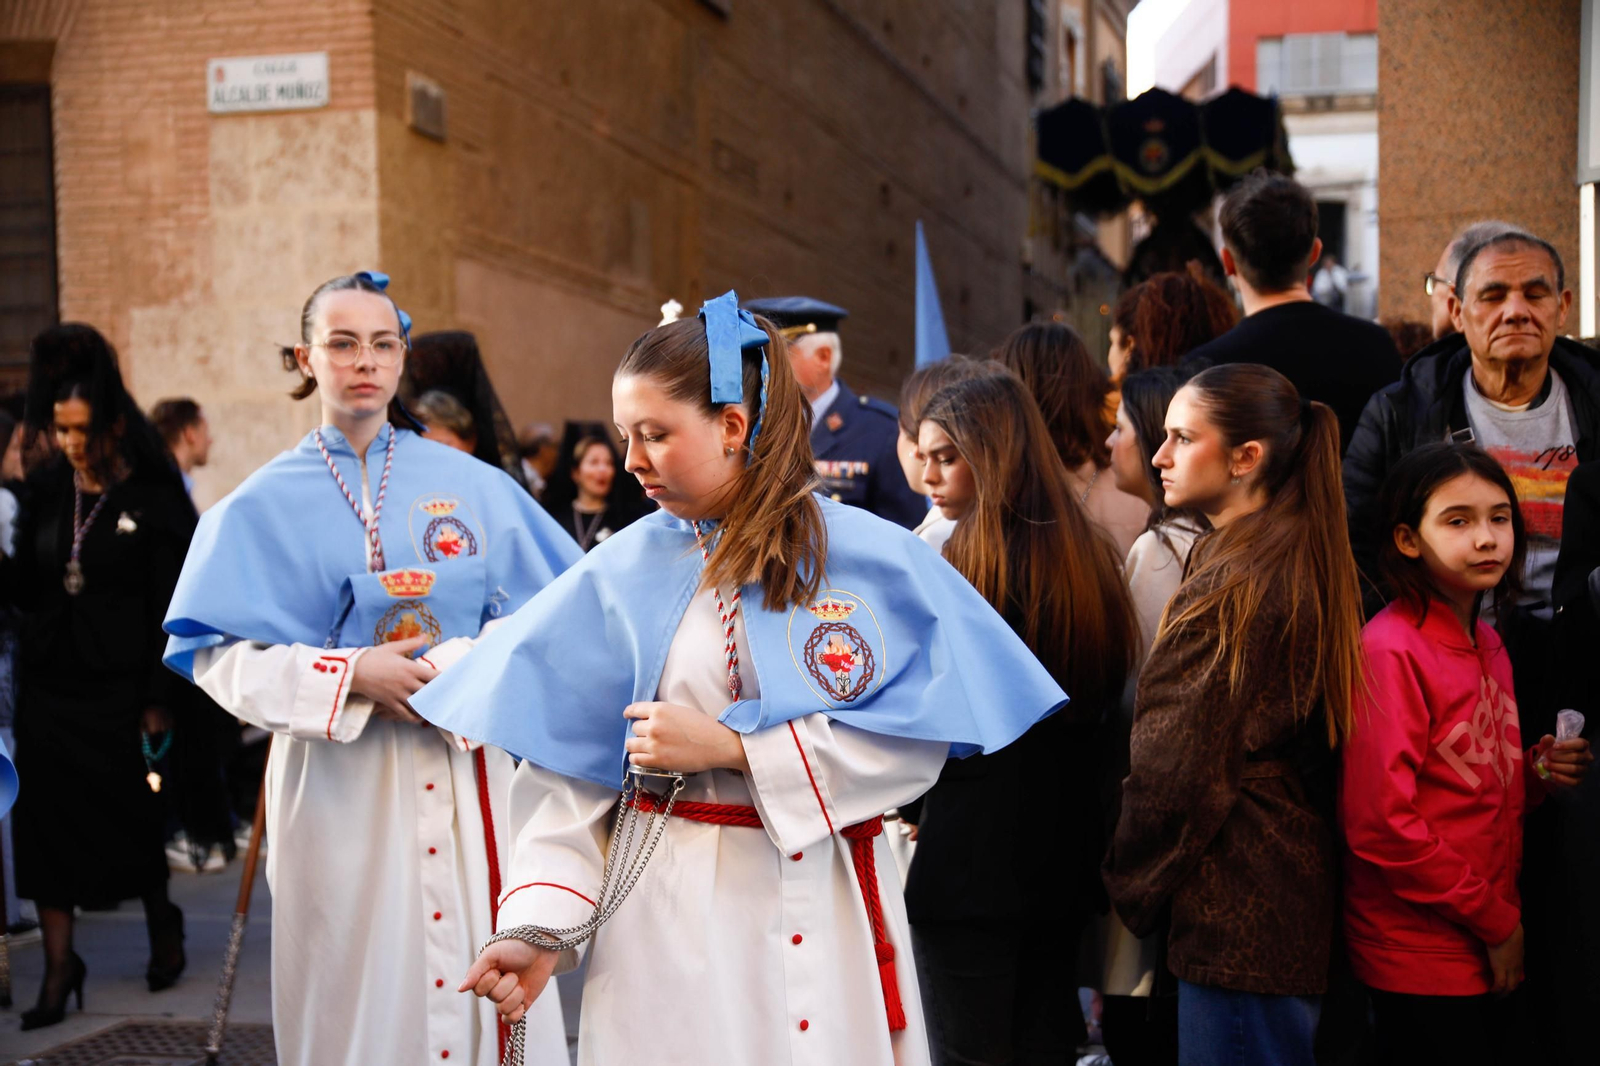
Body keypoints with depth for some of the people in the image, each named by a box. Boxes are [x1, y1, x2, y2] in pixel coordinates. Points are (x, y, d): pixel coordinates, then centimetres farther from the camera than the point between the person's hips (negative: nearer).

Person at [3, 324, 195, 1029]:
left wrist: (158, 702, -10)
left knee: (129, 817, 5)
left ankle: (162, 923, 33)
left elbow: (171, 609, -8)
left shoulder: (154, 501, -8)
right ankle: (60, 968, 10)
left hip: (117, 689, -4)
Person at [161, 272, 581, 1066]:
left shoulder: (475, 486, 6)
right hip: (339, 782, -1)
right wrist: (349, 676, -16)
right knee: (360, 997, 2)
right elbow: (215, 653, -3)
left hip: (464, 770, 1)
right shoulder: (263, 505, 4)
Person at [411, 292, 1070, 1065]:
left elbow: (919, 740, -12)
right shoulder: (622, 573, -2)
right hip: (671, 914, 0)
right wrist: (541, 927, -13)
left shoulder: (875, 558, -5)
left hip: (829, 911, 0)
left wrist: (731, 746, -16)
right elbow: (568, 773, -2)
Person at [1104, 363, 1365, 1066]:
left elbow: (1177, 769, -17)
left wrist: (1130, 887, -2)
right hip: (1296, 895, 10)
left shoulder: (1234, 585, -18)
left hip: (1234, 906, -10)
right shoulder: (1304, 565, 11)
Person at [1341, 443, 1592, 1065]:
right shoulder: (1392, 649, -16)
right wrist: (1495, 921, -14)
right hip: (1421, 961, -8)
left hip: (1492, 954, 8)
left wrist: (1535, 774, 0)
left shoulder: (1486, 645, 10)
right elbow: (1379, 823, -20)